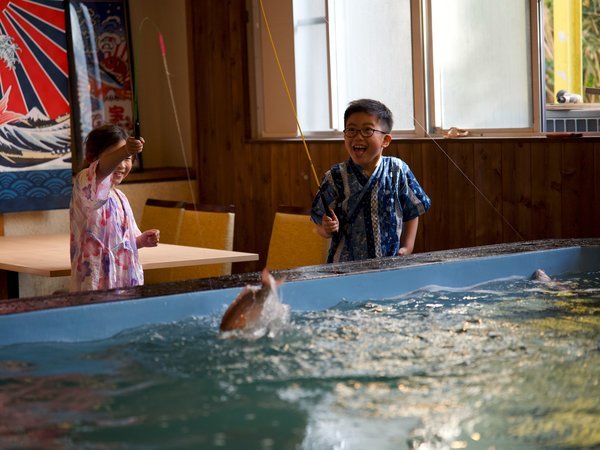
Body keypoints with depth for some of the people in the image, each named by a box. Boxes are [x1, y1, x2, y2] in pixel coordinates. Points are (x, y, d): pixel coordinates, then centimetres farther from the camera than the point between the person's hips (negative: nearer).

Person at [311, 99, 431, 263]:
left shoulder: (398, 170, -3)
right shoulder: (335, 177, -6)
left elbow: (411, 213, 8)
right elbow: (321, 228, 0)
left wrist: (406, 248, 1)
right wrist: (328, 229, -22)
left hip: (391, 262, 1)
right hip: (345, 266, -1)